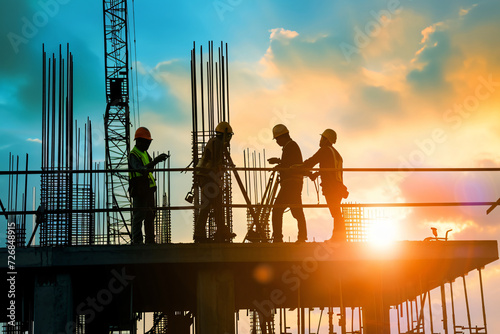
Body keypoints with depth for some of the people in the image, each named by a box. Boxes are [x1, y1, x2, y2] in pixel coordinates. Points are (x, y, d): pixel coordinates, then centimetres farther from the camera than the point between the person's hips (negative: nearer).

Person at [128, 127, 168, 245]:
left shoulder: (145, 153, 16)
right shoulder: (133, 155, -14)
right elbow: (142, 170, -31)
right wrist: (155, 161, -39)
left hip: (148, 189, 10)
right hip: (139, 191, -10)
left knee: (150, 215, 13)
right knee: (138, 215, -6)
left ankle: (150, 240, 20)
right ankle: (136, 241, -1)